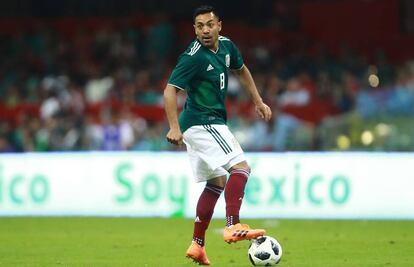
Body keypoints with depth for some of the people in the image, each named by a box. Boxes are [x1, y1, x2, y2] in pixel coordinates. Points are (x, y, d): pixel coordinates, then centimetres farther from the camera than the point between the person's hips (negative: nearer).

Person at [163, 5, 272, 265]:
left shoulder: (226, 46, 5)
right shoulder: (193, 57, -20)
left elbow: (241, 69, 24)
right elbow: (170, 90, -24)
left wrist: (259, 102, 20)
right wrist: (174, 127, -33)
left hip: (208, 124, 9)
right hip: (203, 123, -9)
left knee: (217, 182, 13)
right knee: (240, 167, -19)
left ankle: (197, 245, 15)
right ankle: (234, 227, -26)